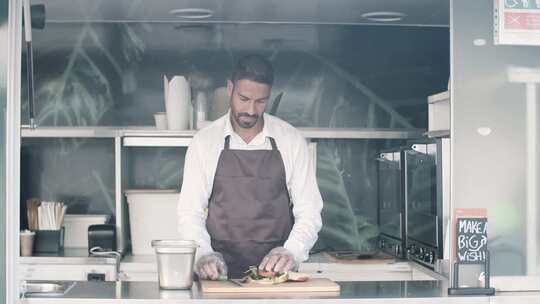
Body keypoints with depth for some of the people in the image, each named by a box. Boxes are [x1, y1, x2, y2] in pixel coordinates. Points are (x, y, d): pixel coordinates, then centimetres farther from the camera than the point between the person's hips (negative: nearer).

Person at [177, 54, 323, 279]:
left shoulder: (292, 141, 6)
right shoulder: (204, 141, 5)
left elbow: (308, 211, 6)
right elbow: (190, 212, 4)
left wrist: (291, 252, -12)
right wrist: (203, 255, -13)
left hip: (275, 269, 0)